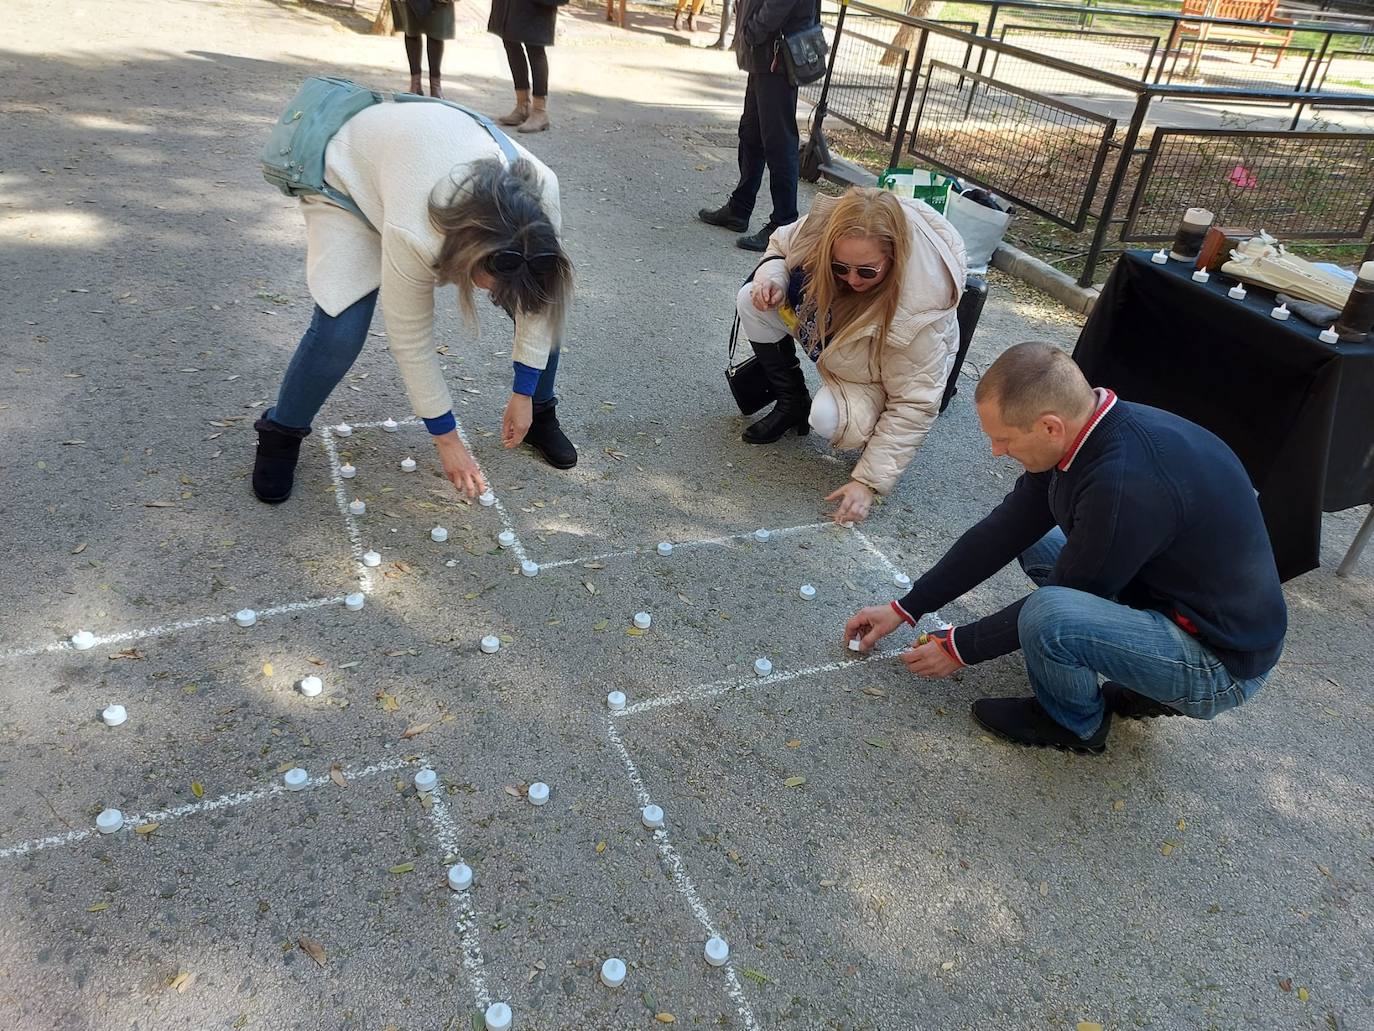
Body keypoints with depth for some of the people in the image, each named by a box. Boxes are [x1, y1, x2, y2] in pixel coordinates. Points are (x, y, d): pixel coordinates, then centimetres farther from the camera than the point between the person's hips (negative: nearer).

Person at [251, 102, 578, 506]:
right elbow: (411, 342, -30)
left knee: (540, 296, -8)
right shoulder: (413, 234, -44)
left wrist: (524, 393, -12)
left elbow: (539, 290, -18)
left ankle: (540, 412, 17)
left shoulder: (541, 190, -33)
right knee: (340, 329, -22)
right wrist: (447, 439, -20)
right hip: (350, 176, -4)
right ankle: (281, 433, 6)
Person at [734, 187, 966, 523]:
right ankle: (791, 404, 1)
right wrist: (771, 277, -30)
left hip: (881, 371, -5)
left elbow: (913, 405, -33)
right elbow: (781, 245, -5)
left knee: (829, 419, -33)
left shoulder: (916, 312, -41)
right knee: (752, 302, -16)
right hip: (827, 323, 5)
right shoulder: (823, 224, -30)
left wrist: (869, 481, -33)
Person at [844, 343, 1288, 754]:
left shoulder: (1126, 483, -33)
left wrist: (960, 648, -7)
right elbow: (1003, 531, 1)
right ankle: (1146, 684, 12)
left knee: (1046, 616, -32)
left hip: (1223, 662, -9)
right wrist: (905, 608, 5)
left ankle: (1076, 723, 2)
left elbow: (1056, 606, -22)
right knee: (1034, 540, 14)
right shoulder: (1090, 431, -6)